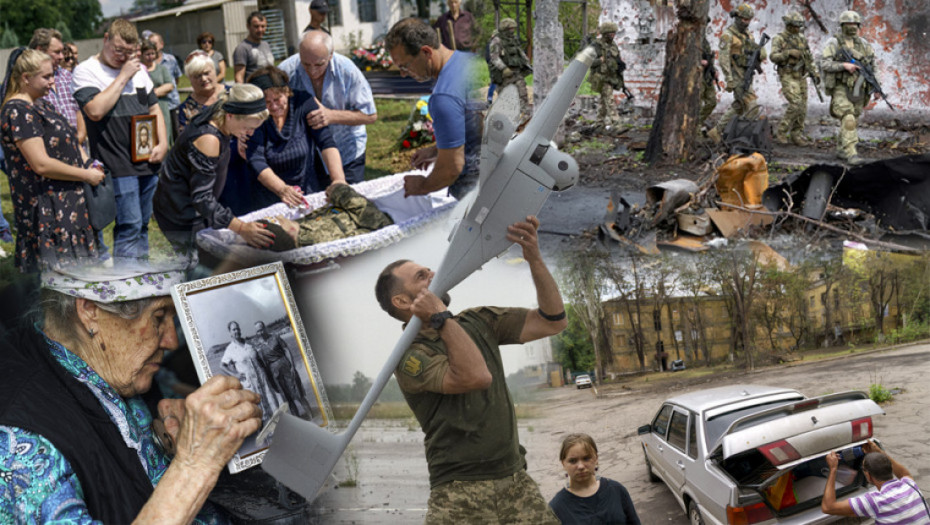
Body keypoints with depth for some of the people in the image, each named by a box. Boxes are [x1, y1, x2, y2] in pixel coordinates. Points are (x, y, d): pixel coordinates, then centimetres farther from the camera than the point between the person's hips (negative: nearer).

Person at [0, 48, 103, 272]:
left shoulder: (39, 105, 14)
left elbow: (64, 142, 23)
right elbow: (41, 164, -22)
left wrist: (89, 164, 5)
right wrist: (86, 175, -14)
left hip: (66, 201, 10)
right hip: (45, 209, -10)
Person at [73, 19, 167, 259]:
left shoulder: (138, 69, 14)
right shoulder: (86, 71, -6)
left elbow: (154, 108, 19)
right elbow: (95, 110, -21)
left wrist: (163, 143, 4)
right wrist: (122, 77, -16)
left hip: (148, 161, 7)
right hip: (117, 166, -6)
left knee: (142, 224, 14)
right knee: (129, 226, -10)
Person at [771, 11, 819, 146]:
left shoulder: (802, 39, 10)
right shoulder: (779, 39, -8)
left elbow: (808, 58, 15)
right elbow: (774, 57, -20)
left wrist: (814, 74, 5)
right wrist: (789, 52, -32)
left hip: (801, 77, 6)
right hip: (787, 77, -6)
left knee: (802, 108, 3)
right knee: (796, 105, -19)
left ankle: (796, 136, 10)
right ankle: (781, 133, -8)